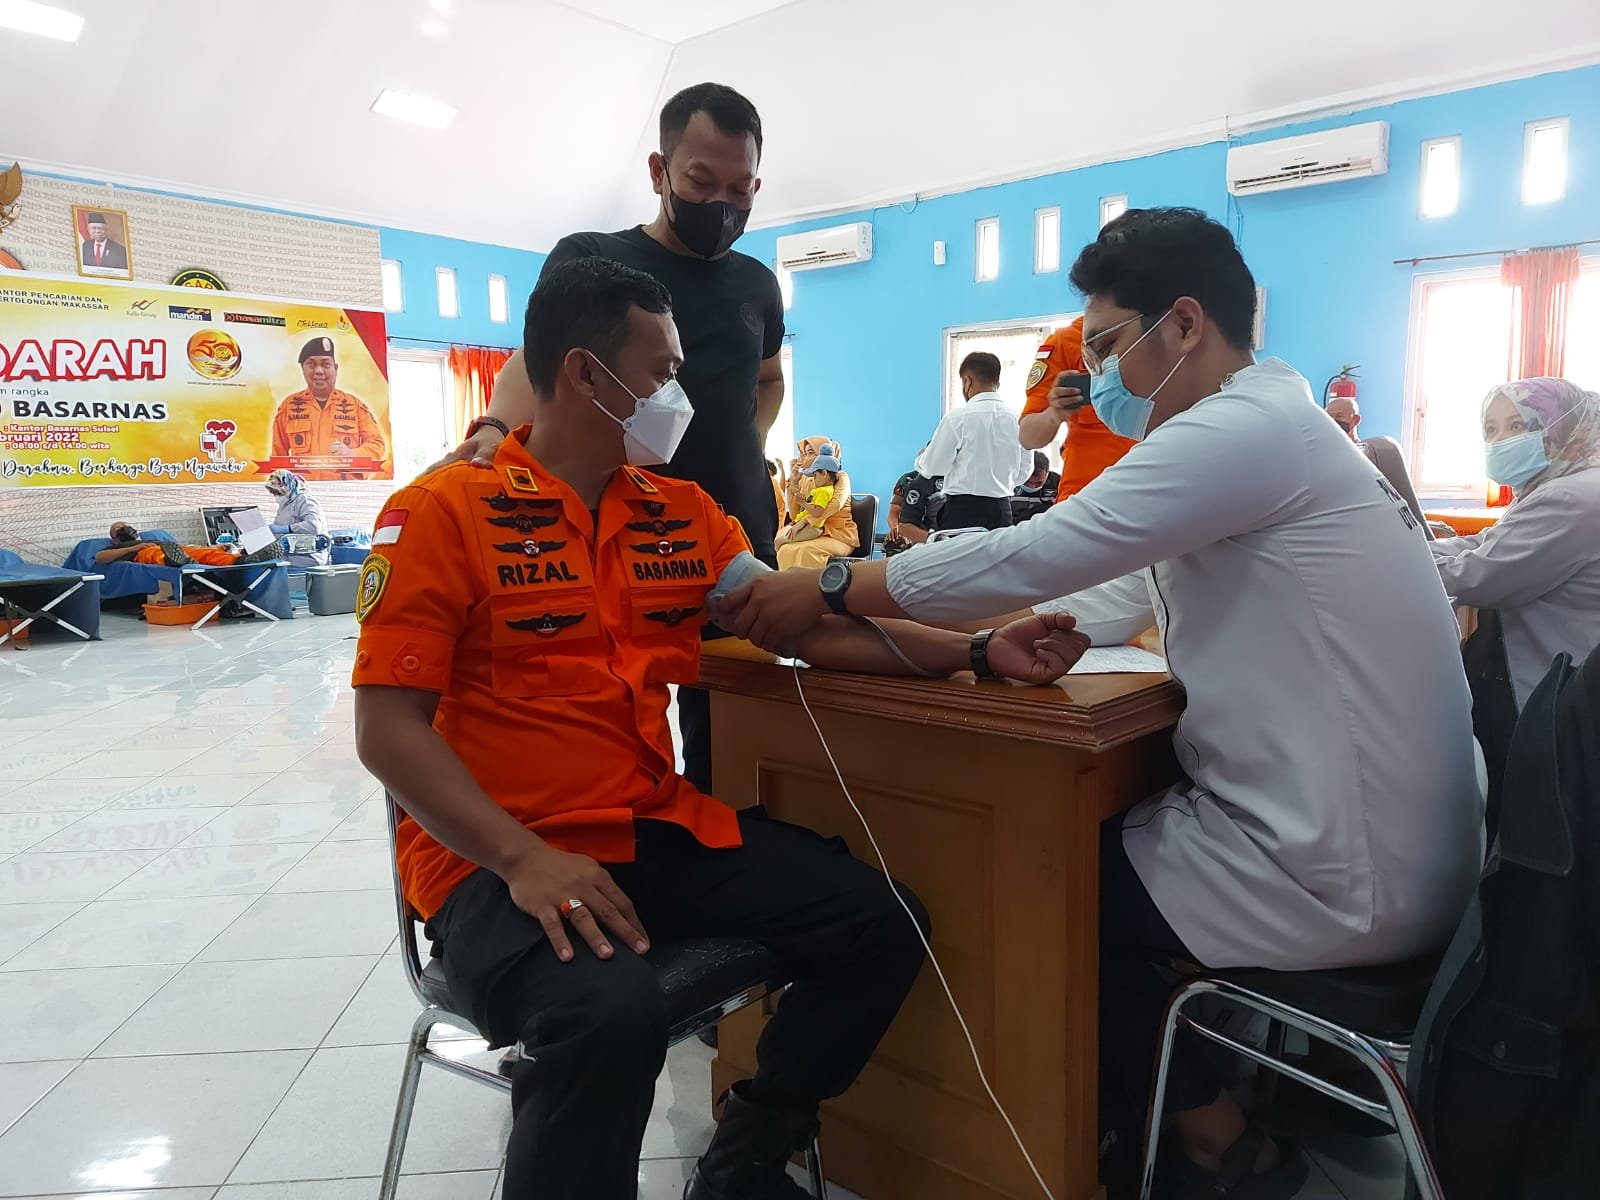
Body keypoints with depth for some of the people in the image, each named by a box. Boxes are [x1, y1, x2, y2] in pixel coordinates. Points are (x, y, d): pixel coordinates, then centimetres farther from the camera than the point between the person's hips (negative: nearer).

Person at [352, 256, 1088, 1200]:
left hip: (661, 830, 7)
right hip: (501, 859, -6)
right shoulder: (442, 512, -8)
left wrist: (982, 651, -3)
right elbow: (389, 730, -11)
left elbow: (812, 627, 7)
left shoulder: (682, 513, 9)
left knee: (881, 921, -3)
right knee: (613, 1012, -36)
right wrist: (524, 858, -24)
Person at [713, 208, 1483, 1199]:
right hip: (1377, 844, 9)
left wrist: (831, 590, -13)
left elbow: (1035, 555, -23)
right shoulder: (1260, 429, 12)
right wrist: (994, 631, -1)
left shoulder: (1247, 426, -21)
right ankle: (1226, 1094, 31)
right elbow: (1116, 597, 11)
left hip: (1336, 874, -9)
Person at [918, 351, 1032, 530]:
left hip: (964, 509, -5)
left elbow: (933, 466, -1)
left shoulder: (958, 417, -9)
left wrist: (920, 460, 20)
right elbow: (1024, 470, 12)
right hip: (1003, 509, 5)